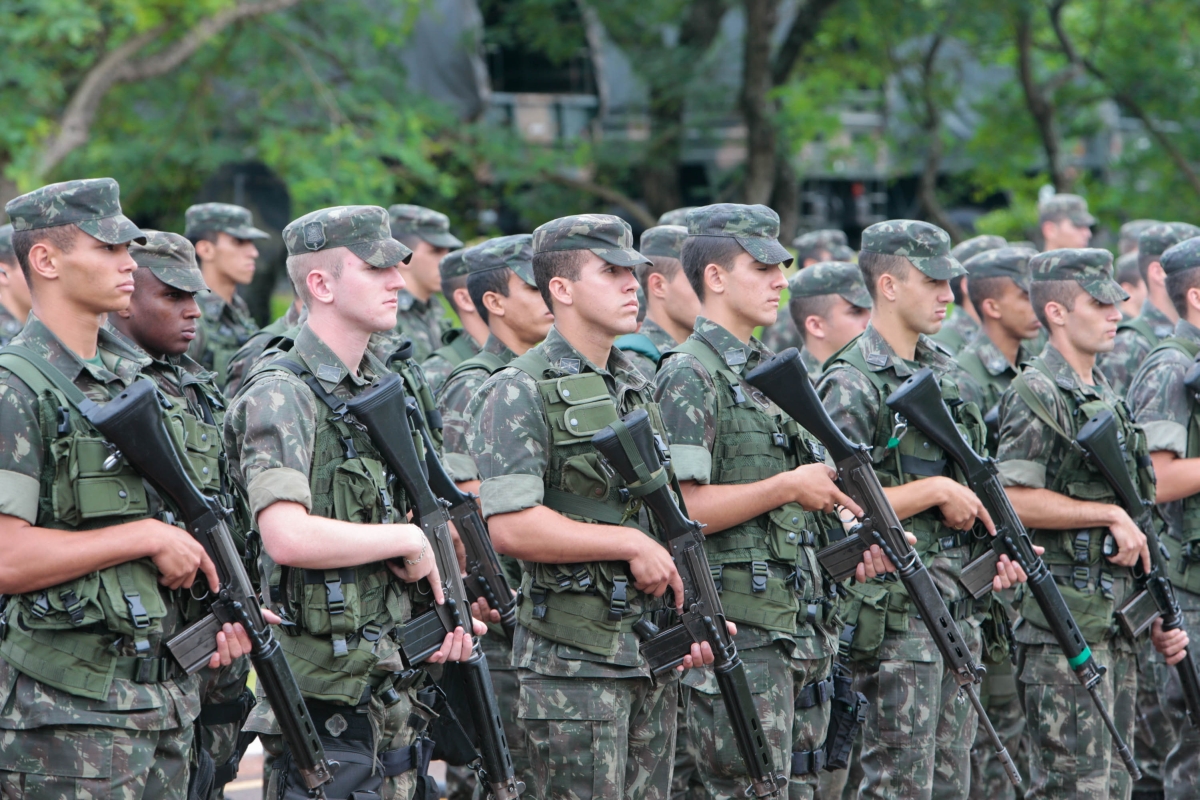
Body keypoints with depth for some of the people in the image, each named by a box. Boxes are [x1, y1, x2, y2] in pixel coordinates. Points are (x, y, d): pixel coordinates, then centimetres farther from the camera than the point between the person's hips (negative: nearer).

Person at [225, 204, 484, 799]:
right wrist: (408, 540, -16)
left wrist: (444, 610, 4)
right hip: (325, 687, -8)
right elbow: (289, 537, -28)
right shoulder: (280, 397, -14)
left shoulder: (382, 389, 14)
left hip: (395, 678, 8)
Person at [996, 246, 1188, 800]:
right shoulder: (1037, 394, -10)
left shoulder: (1104, 396, 18)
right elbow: (1014, 501, -21)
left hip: (1114, 624, 9)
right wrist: (1111, 514, -17)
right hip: (1062, 623, -9)